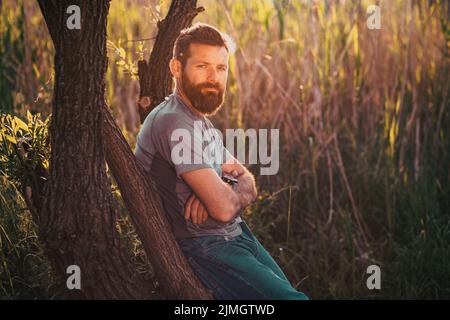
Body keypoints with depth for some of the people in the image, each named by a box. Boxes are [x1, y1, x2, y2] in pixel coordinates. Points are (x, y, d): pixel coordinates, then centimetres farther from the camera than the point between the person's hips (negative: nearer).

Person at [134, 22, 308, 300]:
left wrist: (220, 189, -11)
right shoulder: (174, 123, -17)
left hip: (236, 235, 10)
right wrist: (237, 189, 1)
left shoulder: (199, 121, 16)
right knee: (292, 298, -22)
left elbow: (249, 185, 13)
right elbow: (224, 208, -23)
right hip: (205, 249, -10)